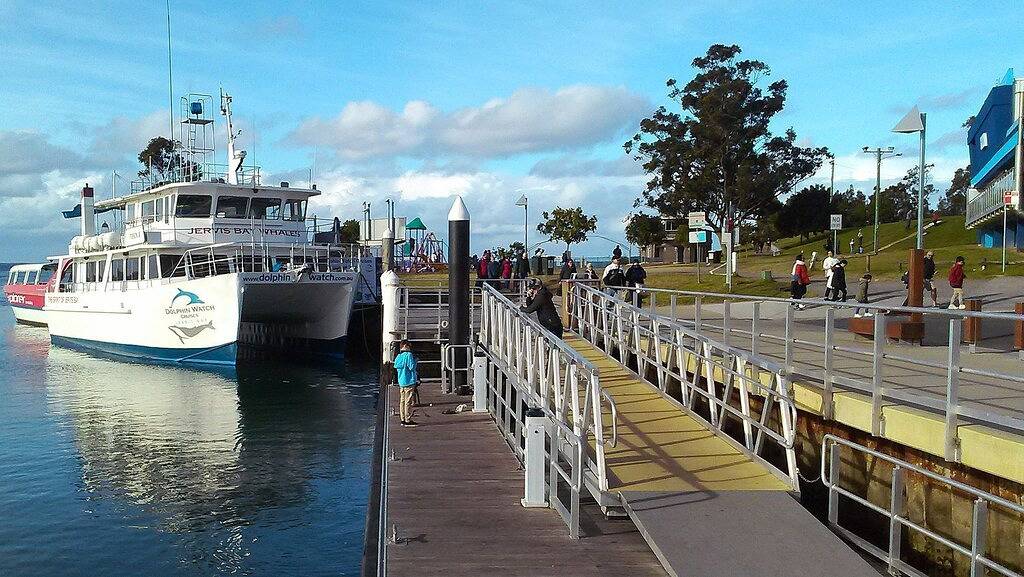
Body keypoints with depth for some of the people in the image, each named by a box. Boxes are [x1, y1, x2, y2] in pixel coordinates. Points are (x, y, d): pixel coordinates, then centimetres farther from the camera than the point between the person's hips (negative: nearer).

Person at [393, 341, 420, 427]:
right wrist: (415, 360, -3)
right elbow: (412, 367, -17)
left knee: (402, 401, 11)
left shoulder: (398, 357, 11)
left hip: (401, 382, 8)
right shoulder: (408, 355, -12)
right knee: (408, 401, -5)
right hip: (409, 381, -8)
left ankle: (403, 419, 15)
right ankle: (408, 420, -4)